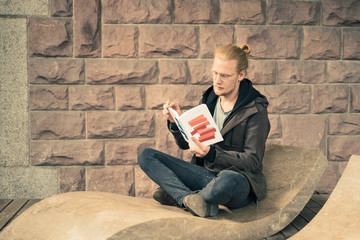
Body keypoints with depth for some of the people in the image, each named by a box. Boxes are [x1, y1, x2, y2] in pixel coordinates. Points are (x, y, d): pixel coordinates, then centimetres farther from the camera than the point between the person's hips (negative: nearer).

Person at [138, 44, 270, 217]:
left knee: (228, 179, -43)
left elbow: (252, 161, -14)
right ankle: (194, 199, -27)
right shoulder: (209, 98, 8)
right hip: (207, 174, 6)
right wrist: (176, 122, -9)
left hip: (241, 179, -5)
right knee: (146, 156, -7)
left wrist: (211, 154, -28)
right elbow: (185, 144, 13)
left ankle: (179, 197, -13)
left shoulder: (256, 110, -9)